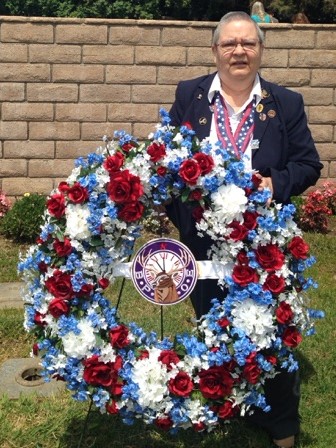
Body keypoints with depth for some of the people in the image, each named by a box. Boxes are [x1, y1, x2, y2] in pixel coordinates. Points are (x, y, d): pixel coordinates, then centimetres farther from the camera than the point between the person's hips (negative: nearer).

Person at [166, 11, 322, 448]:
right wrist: (177, 209, -11)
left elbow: (309, 164, 3)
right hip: (204, 240, 1)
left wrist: (276, 184, -17)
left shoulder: (286, 104, 1)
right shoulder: (189, 96, 3)